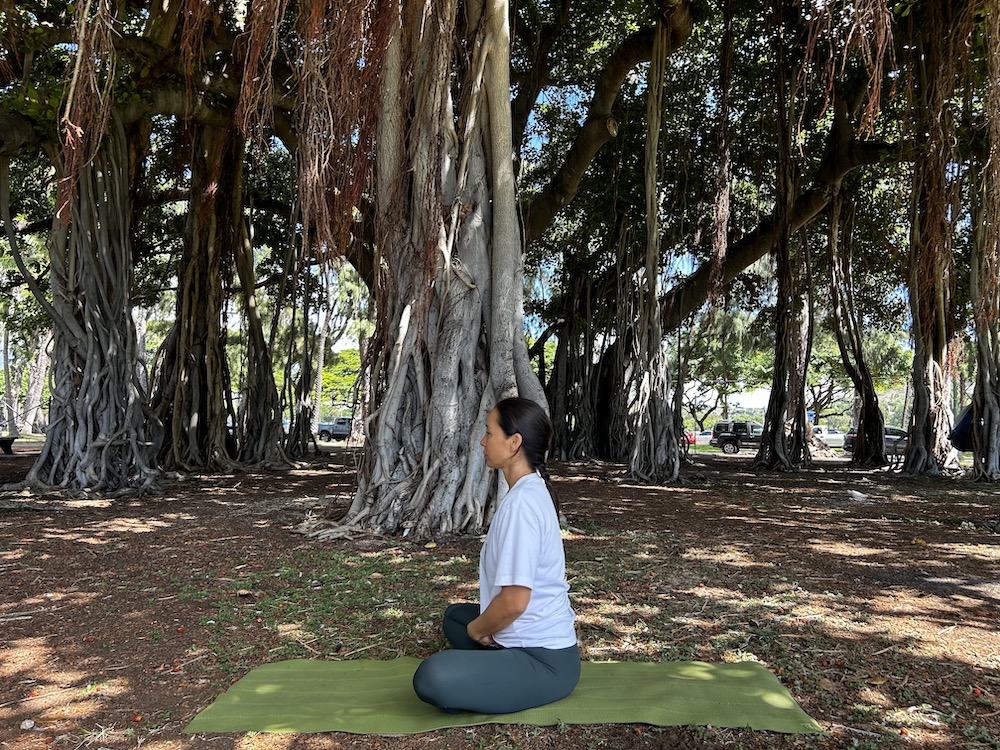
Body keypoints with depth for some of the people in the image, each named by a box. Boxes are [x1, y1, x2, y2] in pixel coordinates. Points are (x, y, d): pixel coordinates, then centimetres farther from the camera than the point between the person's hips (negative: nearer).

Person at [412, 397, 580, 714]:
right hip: (543, 638, 11)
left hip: (545, 663, -11)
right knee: (455, 614, 31)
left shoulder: (521, 503, -24)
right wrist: (481, 624, 9)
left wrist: (477, 629, -7)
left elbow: (515, 600, -26)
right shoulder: (532, 491, 8)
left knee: (431, 678, -29)